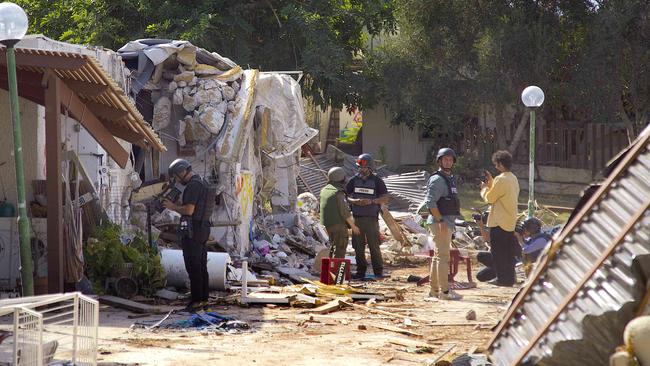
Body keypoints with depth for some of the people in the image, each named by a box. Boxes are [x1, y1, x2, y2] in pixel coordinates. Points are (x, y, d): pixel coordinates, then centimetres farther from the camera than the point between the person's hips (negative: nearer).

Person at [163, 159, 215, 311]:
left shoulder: (193, 185, -15)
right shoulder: (202, 182, 17)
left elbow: (189, 210, -21)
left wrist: (173, 207, -7)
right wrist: (178, 204, 16)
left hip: (192, 231, -10)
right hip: (203, 229, 10)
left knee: (193, 267, -7)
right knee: (201, 267, 13)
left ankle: (197, 300, -7)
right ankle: (204, 298, 17)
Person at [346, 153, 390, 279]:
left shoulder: (377, 181, 1)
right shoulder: (354, 180, 8)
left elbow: (385, 198, -1)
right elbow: (345, 197, 8)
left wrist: (371, 201, -17)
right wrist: (355, 201, -12)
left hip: (371, 218, -3)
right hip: (357, 218, 3)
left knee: (374, 245, -4)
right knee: (358, 246, 5)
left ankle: (378, 271, 2)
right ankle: (361, 271, 12)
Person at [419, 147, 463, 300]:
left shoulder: (450, 179, 18)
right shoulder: (437, 180, -12)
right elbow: (431, 202, -20)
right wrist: (440, 221, -24)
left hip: (447, 222, 10)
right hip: (439, 222, -10)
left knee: (438, 256, 13)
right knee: (443, 256, -11)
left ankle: (434, 289, 18)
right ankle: (444, 291, -12)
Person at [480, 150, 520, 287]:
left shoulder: (501, 179, -19)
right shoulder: (513, 178, 11)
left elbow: (490, 198, -14)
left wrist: (484, 188, 4)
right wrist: (491, 181, 19)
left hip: (499, 222, -9)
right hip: (511, 221, 9)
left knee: (498, 251, -3)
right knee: (508, 251, 15)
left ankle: (503, 279, -2)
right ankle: (509, 277, 20)